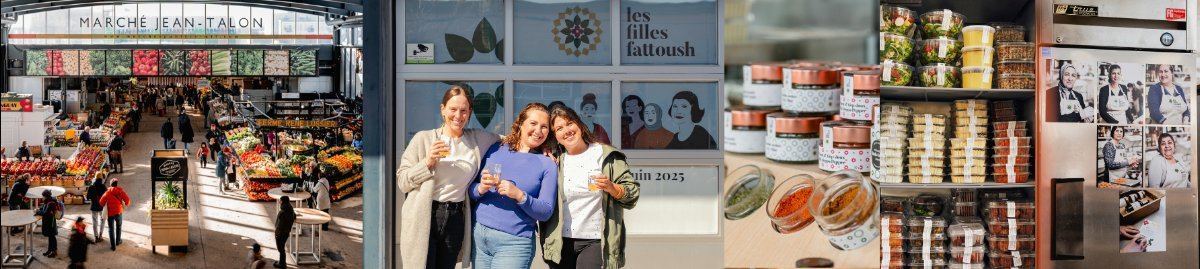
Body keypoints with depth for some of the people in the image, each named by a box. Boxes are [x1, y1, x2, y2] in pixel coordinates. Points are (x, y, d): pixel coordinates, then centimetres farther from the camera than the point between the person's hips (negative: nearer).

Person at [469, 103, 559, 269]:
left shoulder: (547, 165, 1)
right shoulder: (496, 149, 9)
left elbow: (546, 212, -4)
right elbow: (471, 190, 11)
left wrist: (520, 196, -19)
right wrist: (481, 188, -11)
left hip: (514, 243, -3)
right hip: (479, 235, 3)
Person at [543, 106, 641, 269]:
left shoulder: (606, 156, 4)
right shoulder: (555, 161, 11)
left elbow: (632, 192, 0)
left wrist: (611, 188, -18)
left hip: (596, 242, -3)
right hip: (561, 242, 3)